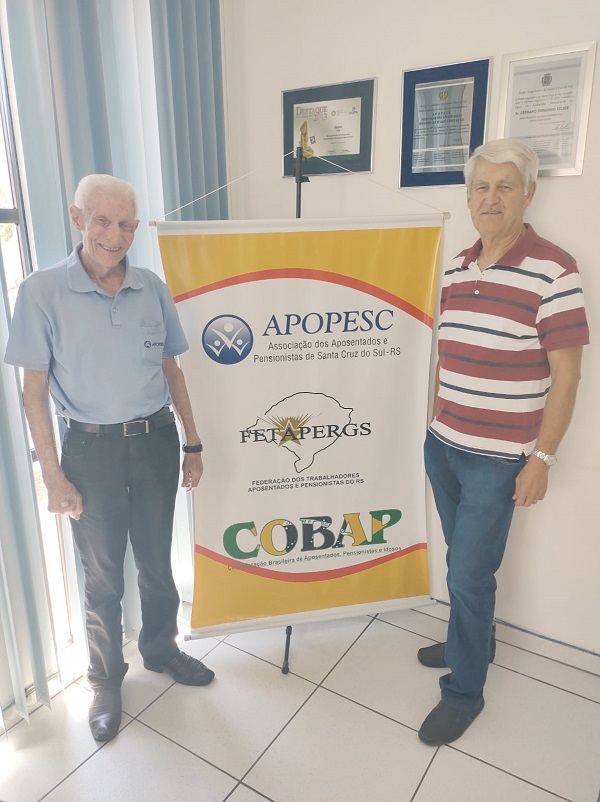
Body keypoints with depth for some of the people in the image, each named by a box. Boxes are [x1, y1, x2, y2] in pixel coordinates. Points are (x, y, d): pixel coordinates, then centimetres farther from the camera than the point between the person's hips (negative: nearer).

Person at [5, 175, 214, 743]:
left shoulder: (152, 289, 0)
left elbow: (171, 370, 7)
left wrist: (192, 444, 8)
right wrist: (53, 476, -9)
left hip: (155, 441, 3)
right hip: (92, 448, -3)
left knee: (157, 562, 19)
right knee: (102, 576, 14)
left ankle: (160, 650, 44)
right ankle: (106, 679, 38)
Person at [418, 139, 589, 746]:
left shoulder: (552, 272, -13)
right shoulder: (455, 270, 6)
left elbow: (565, 374, -12)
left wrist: (542, 457, -13)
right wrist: (436, 420, 15)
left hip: (497, 458, -6)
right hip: (442, 444, 6)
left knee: (470, 573, 3)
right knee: (462, 561, 20)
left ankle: (464, 691, 24)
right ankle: (473, 642, 44)